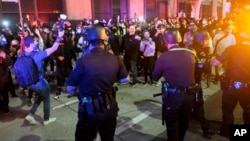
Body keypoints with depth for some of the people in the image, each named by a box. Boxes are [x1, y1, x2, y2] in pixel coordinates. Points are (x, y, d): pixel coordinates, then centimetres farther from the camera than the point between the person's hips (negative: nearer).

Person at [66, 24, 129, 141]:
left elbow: (70, 90, -12)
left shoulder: (83, 61, -19)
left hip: (90, 109, -4)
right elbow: (125, 80, 6)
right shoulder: (115, 59, -7)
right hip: (110, 107, 4)